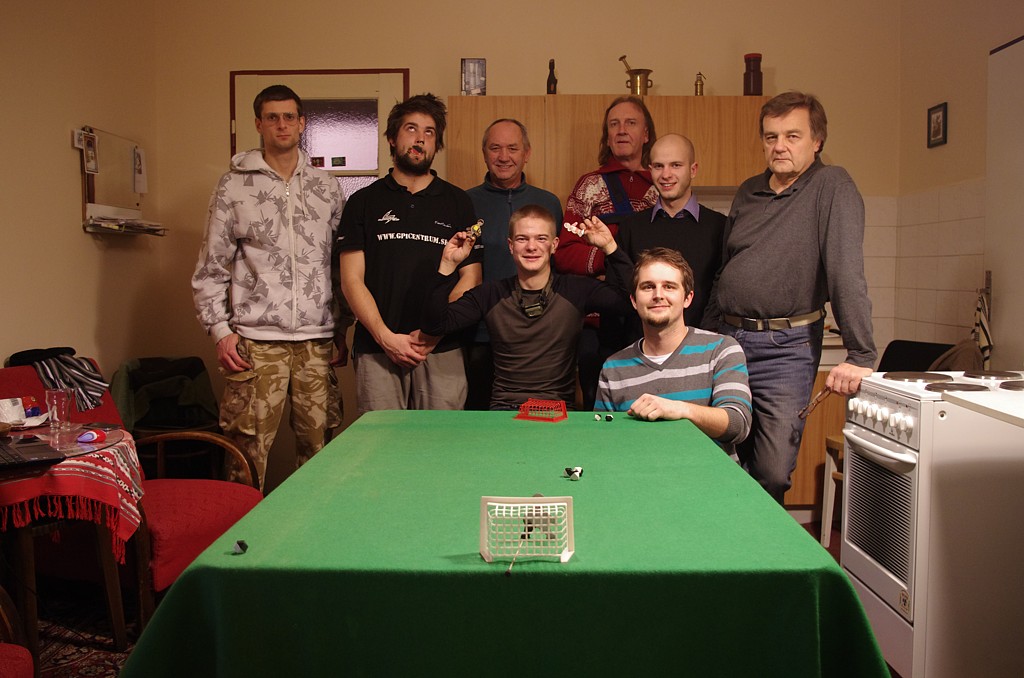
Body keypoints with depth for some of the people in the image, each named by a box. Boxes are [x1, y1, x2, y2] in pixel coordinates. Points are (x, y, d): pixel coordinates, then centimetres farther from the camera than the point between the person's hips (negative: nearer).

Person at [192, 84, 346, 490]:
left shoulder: (326, 187, 12)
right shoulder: (234, 186, 5)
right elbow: (211, 268, 5)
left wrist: (342, 329, 11)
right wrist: (220, 330, -3)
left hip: (317, 339, 2)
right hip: (257, 341, -2)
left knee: (318, 446, 5)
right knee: (249, 449, -3)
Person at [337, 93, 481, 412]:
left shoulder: (457, 202, 12)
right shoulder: (364, 202, 10)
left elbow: (470, 277, 6)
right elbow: (352, 280, 4)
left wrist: (434, 332, -7)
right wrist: (386, 337, -9)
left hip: (442, 352, 1)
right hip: (377, 350, 0)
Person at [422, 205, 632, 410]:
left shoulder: (577, 290, 3)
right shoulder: (491, 295, 6)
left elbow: (632, 298, -10)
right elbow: (434, 325, -2)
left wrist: (609, 246, -14)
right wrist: (448, 265, -9)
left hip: (559, 410, 0)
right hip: (504, 407, 1)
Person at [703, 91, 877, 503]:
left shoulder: (831, 188, -7)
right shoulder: (749, 192, 13)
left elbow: (847, 271, -16)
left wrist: (860, 356, -23)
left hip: (785, 348, -5)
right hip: (725, 338, 5)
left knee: (772, 475, -4)